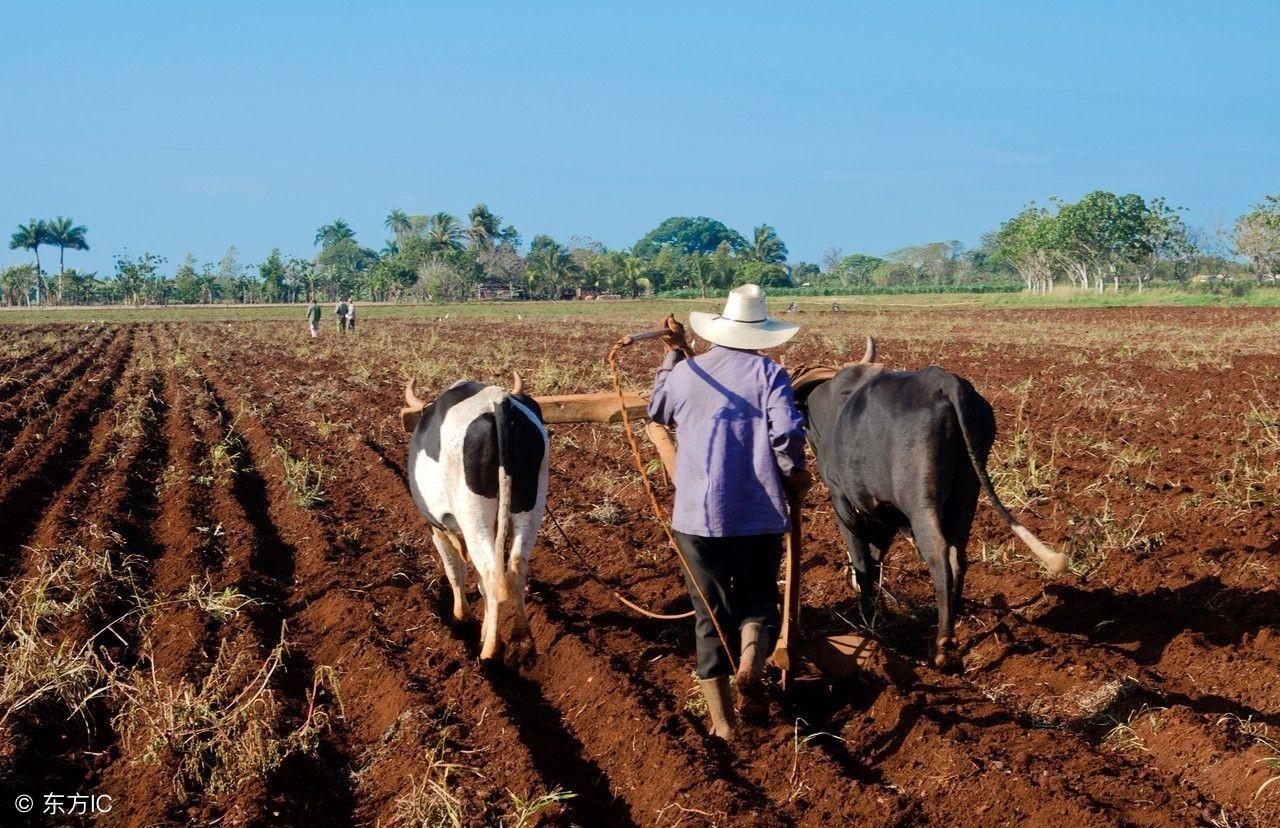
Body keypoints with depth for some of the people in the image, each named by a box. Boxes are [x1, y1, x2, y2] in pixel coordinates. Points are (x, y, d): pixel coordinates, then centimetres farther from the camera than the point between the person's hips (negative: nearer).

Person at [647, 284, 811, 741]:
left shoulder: (685, 372, 6)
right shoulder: (769, 373, -4)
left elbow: (657, 411, 26)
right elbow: (788, 434, -14)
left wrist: (672, 353, 32)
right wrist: (794, 474, 5)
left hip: (697, 515, 2)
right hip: (761, 513, -2)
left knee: (710, 615, 11)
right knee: (758, 599, 16)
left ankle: (721, 719, 11)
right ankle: (753, 657, -16)